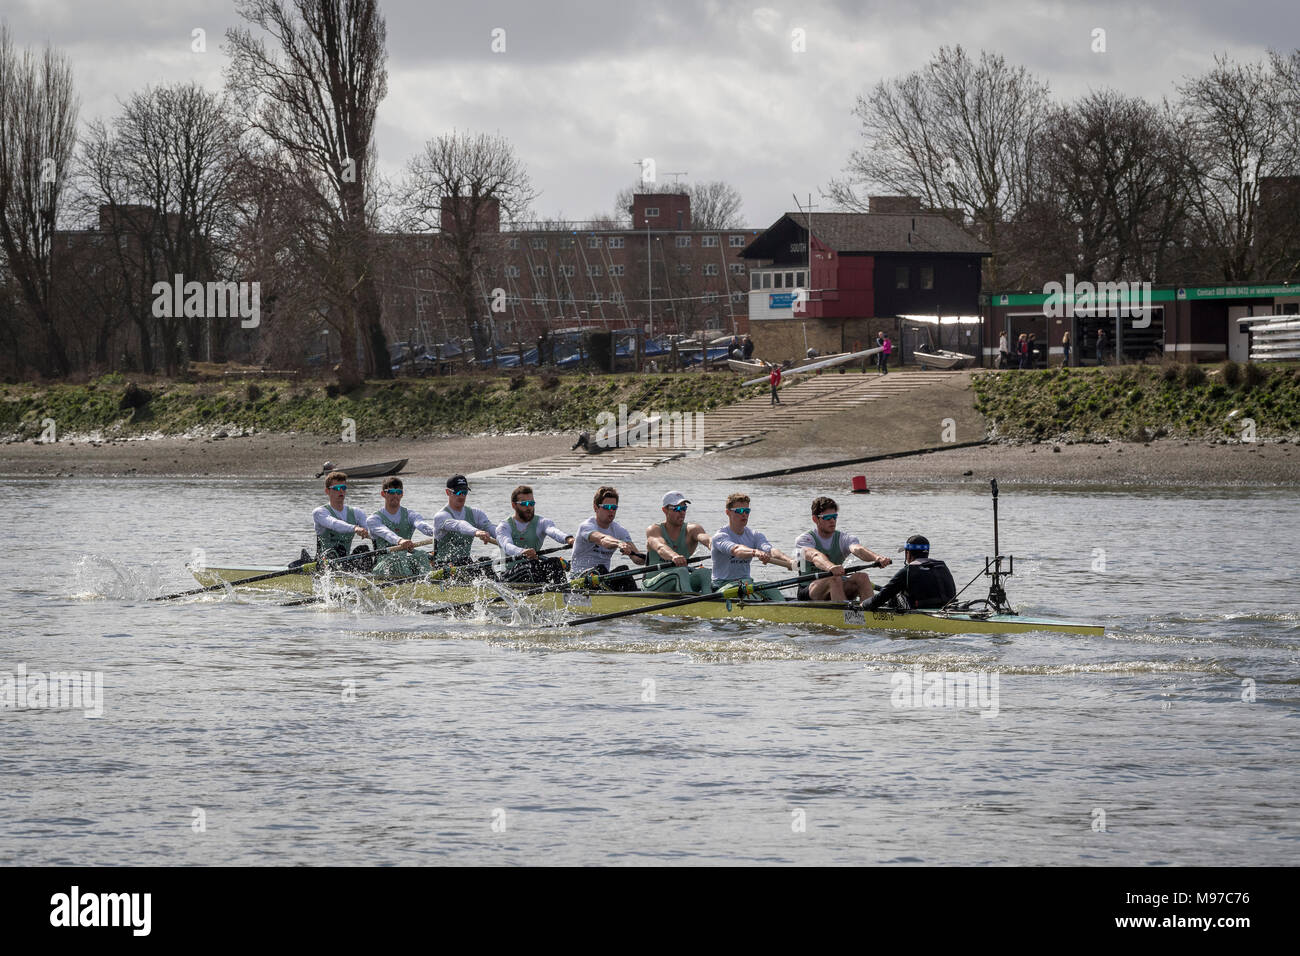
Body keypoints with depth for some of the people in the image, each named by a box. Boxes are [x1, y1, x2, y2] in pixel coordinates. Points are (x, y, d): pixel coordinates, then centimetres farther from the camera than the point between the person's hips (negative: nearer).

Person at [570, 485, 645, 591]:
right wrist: (619, 544, -56)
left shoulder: (619, 530, 7)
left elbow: (636, 558, -5)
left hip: (604, 578, 5)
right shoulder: (586, 526, -11)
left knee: (623, 569, -24)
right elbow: (602, 539, -36)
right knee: (599, 569, -35)